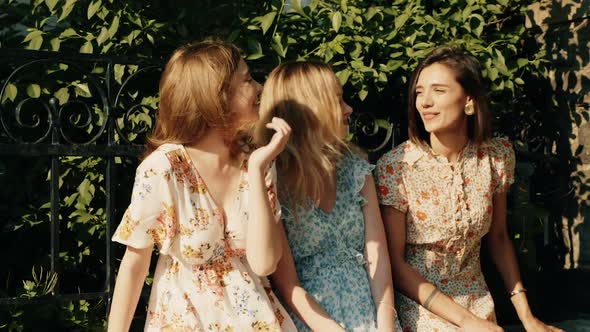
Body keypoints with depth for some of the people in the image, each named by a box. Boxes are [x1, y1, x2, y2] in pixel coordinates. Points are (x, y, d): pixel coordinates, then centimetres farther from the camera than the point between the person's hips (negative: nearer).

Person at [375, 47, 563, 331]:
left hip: (478, 305, 3)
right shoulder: (395, 167, -16)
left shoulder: (497, 156, -5)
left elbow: (498, 238, 7)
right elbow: (394, 263, -12)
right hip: (418, 308, -3)